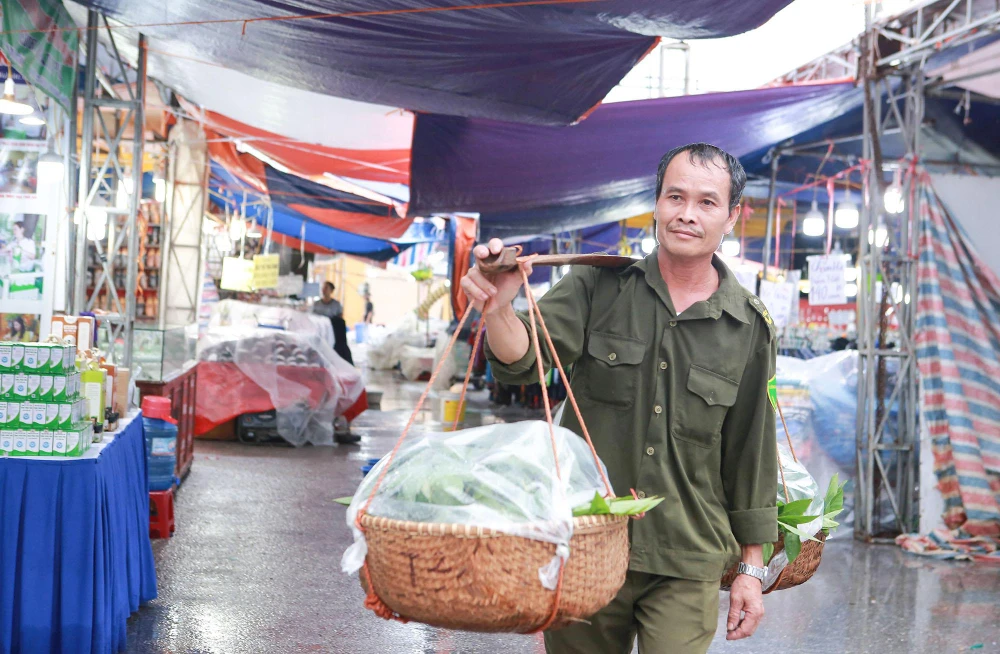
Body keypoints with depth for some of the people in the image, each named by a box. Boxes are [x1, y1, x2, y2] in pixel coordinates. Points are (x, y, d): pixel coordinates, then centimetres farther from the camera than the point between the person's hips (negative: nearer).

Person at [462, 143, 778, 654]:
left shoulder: (750, 328, 1)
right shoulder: (598, 286, -1)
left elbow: (751, 454, 7)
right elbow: (522, 359, -15)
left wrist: (751, 567, 9)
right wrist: (499, 310, -38)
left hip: (686, 565, 0)